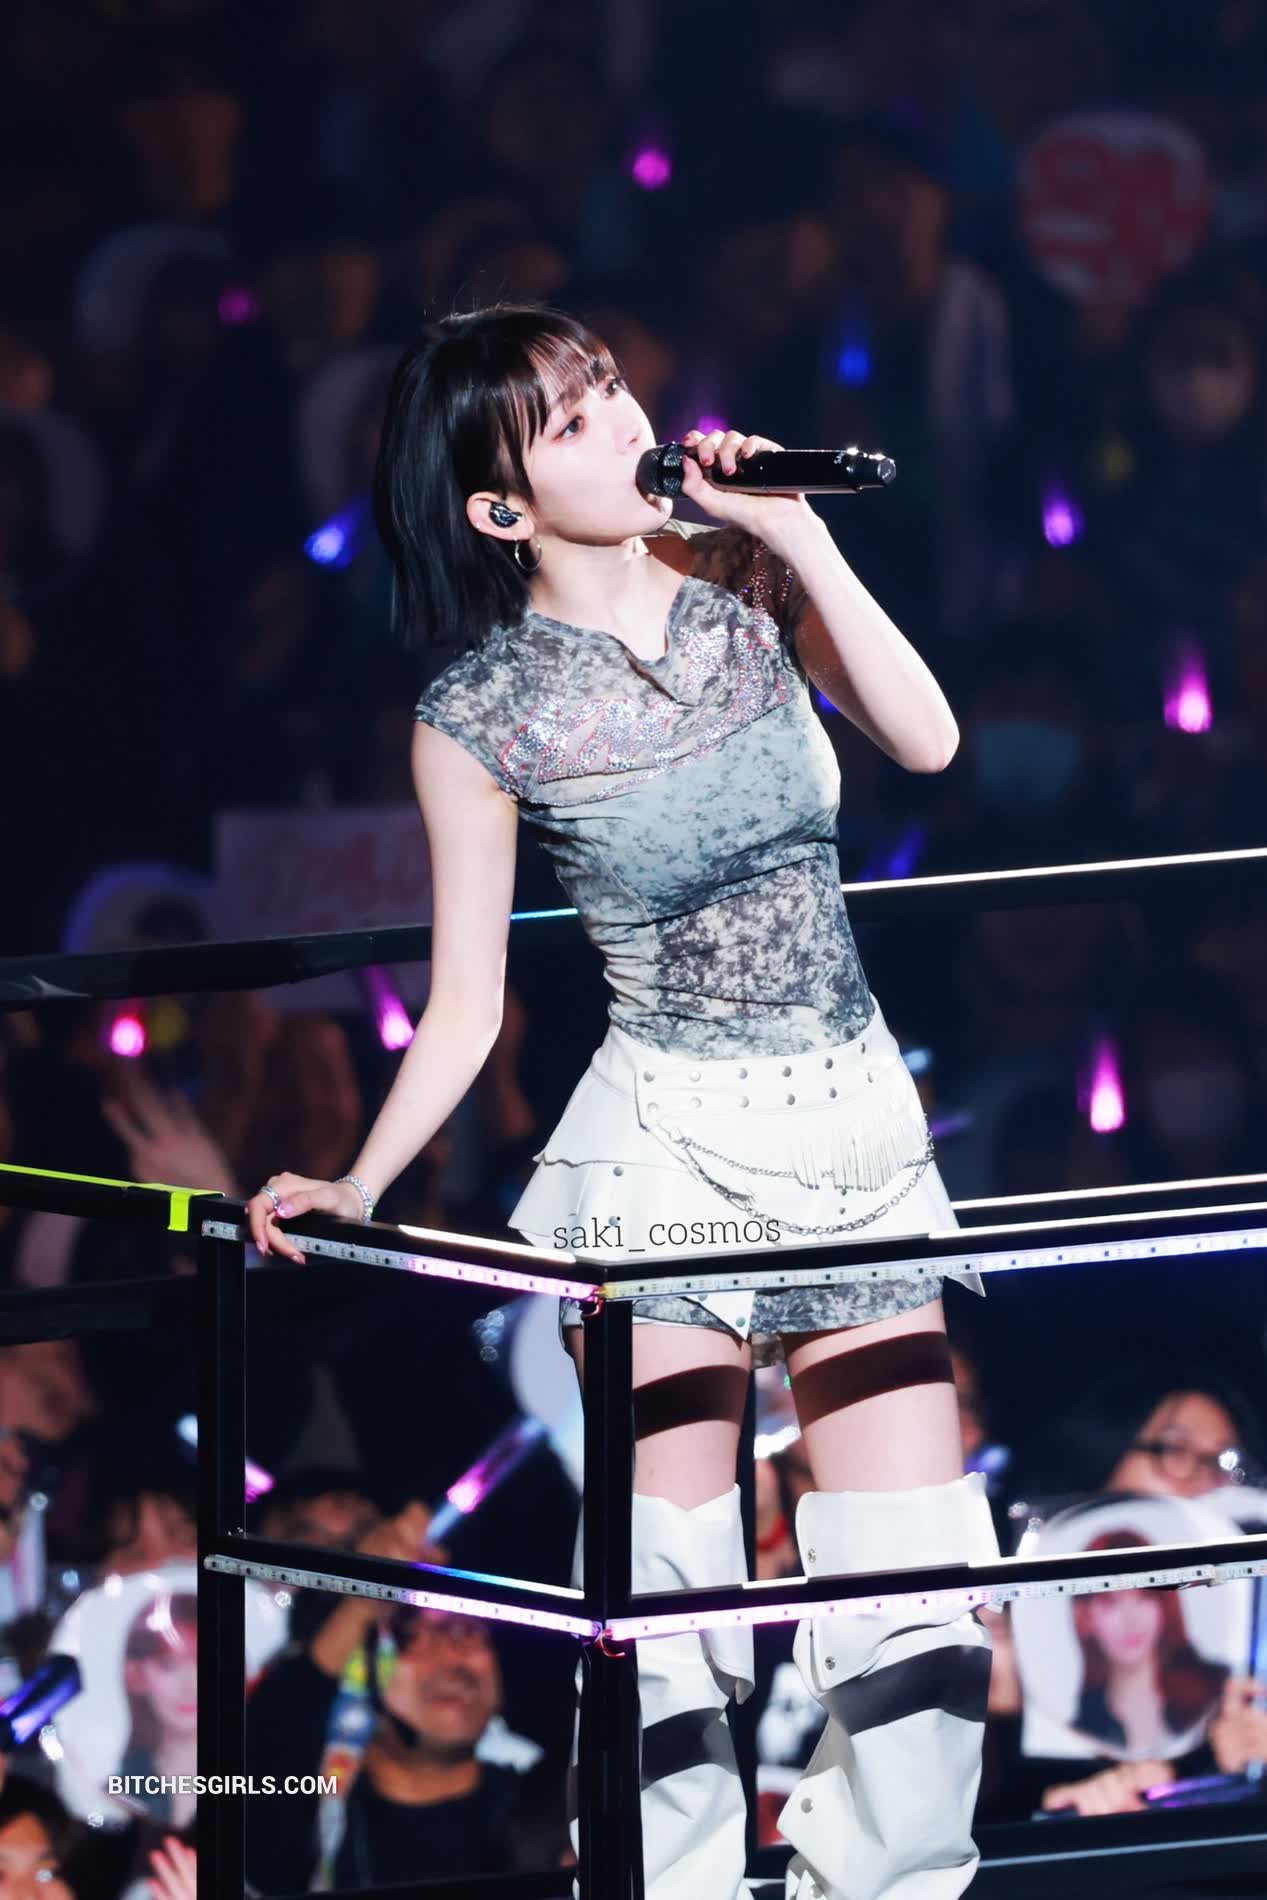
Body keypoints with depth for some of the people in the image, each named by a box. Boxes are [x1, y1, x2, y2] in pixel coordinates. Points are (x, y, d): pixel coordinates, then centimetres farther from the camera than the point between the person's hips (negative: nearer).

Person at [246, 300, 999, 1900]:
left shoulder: (739, 574, 1)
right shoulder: (481, 717, -7)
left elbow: (925, 739, -10)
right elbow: (464, 999, -3)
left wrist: (798, 536, -13)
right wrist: (359, 1182, -14)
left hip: (857, 1116, 3)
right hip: (667, 1137, -3)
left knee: (918, 1572, 0)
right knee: (674, 1586, -5)